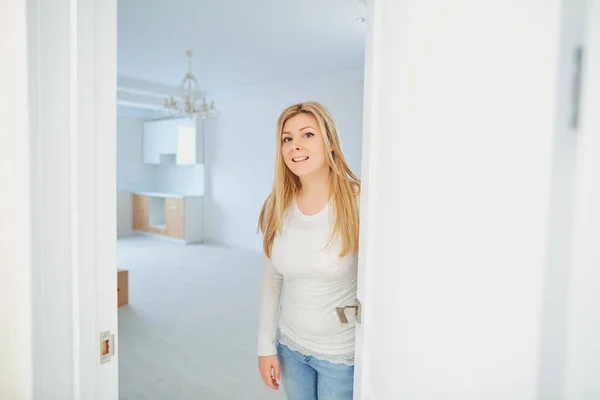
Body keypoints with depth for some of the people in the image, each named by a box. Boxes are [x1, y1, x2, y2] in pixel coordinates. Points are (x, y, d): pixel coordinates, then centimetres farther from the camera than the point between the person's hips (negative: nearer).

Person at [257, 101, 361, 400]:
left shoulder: (358, 201, -20)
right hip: (290, 345, 4)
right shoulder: (277, 206, -6)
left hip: (343, 353, -4)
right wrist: (266, 345, 4)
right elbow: (271, 278, 2)